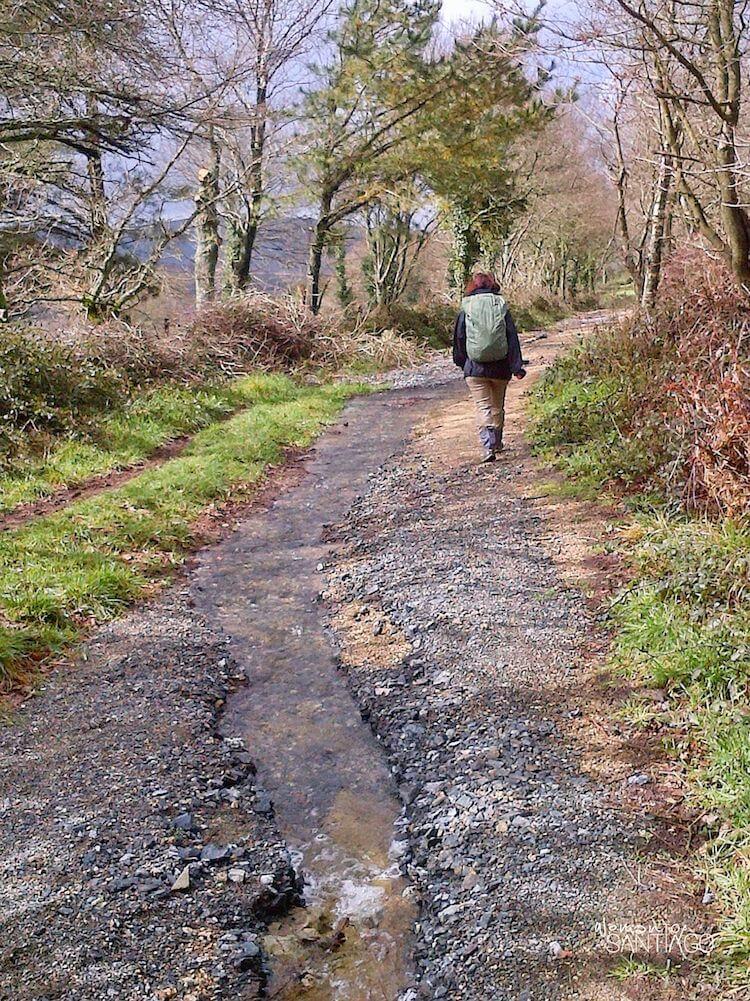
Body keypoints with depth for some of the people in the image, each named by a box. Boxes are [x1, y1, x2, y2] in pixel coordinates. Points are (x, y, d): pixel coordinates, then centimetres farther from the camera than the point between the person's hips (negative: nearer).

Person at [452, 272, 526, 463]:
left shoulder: (465, 312, -1)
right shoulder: (502, 308, 0)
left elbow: (459, 339, 5)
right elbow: (512, 338, -2)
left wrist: (462, 363, 19)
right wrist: (517, 367, -2)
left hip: (475, 368, -2)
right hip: (500, 368, 2)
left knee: (483, 406, -3)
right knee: (498, 406, 18)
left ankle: (488, 446, -19)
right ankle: (497, 443, 31)